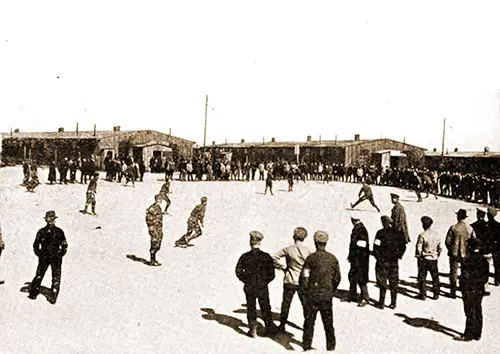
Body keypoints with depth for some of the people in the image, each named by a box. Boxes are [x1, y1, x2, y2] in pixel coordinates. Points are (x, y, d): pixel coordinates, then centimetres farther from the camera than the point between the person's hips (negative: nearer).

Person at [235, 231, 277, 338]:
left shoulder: (245, 257, -9)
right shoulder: (266, 257, -10)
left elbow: (238, 271, -4)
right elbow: (271, 274, -7)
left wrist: (246, 281, 6)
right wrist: (265, 281, 7)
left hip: (249, 288, 0)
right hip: (263, 288, 0)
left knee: (251, 308, 14)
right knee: (265, 309, 16)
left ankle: (253, 329, 15)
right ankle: (269, 328, 29)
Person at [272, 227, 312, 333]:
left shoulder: (288, 250, -12)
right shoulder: (307, 251, -12)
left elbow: (275, 257, -11)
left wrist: (282, 267, 0)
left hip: (290, 281, 0)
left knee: (286, 304, 13)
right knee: (306, 304, 17)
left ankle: (282, 325, 21)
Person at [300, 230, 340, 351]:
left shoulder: (311, 258, -11)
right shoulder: (333, 258, 0)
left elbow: (304, 277, -10)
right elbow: (337, 278, 6)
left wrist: (306, 290, 6)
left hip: (312, 296, -3)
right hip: (327, 296, 3)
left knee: (309, 323, 9)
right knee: (328, 324, 14)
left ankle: (307, 347, 14)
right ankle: (331, 347, 20)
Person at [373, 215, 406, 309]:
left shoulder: (380, 233, -10)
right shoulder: (397, 234, 3)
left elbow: (376, 247, -12)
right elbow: (403, 247, 7)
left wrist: (378, 258, -2)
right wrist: (398, 256, 13)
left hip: (383, 262, -4)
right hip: (394, 262, 4)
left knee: (382, 283, 3)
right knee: (394, 283, 12)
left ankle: (381, 303, 5)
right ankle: (393, 303, 16)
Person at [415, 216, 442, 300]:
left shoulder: (422, 235, -17)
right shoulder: (436, 235, 0)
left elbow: (418, 248, -14)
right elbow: (439, 248, 9)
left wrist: (418, 256, 3)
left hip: (424, 259, -5)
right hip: (434, 259, 5)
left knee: (422, 277, 5)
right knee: (435, 277, 14)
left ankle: (422, 295, 9)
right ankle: (436, 294, 19)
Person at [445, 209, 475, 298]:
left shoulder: (453, 228, -12)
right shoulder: (470, 229, -5)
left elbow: (447, 241, -9)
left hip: (454, 254, -2)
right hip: (466, 254, 2)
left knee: (454, 273, 8)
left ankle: (453, 292, 12)